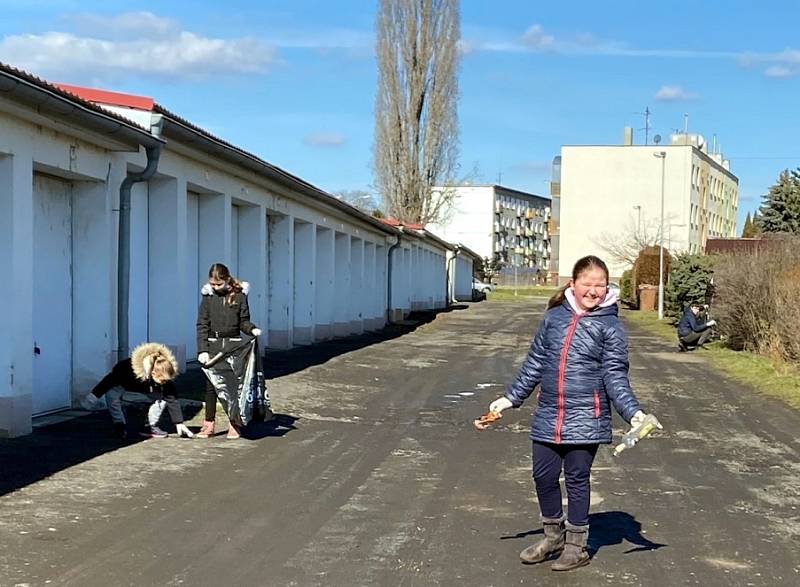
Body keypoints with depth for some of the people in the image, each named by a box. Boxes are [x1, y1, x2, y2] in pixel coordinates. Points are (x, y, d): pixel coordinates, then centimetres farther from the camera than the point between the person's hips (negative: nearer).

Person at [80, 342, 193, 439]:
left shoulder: (165, 376, -34)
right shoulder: (130, 367, -47)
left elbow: (172, 400, -28)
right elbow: (111, 378, -33)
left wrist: (179, 423, -30)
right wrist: (96, 394, -28)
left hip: (145, 386, 3)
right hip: (122, 382, -3)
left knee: (162, 396, -19)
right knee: (112, 394, -33)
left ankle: (152, 426, -5)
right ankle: (119, 425, -16)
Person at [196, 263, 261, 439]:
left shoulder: (239, 296, -2)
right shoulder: (208, 296, 1)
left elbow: (243, 321, 4)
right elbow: (202, 325, -1)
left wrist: (252, 329, -18)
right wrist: (202, 350, -9)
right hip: (213, 345, 1)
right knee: (211, 385, 4)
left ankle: (234, 425, 13)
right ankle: (209, 424, 13)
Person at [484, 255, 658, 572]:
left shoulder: (609, 326, -4)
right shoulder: (554, 317, 6)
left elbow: (615, 376, -6)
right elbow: (534, 363, 13)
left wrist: (632, 411, -19)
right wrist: (511, 397, 11)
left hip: (585, 418, -4)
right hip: (548, 416, 4)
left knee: (577, 479, 5)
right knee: (543, 476, 10)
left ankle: (576, 545, 22)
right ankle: (554, 535, 32)